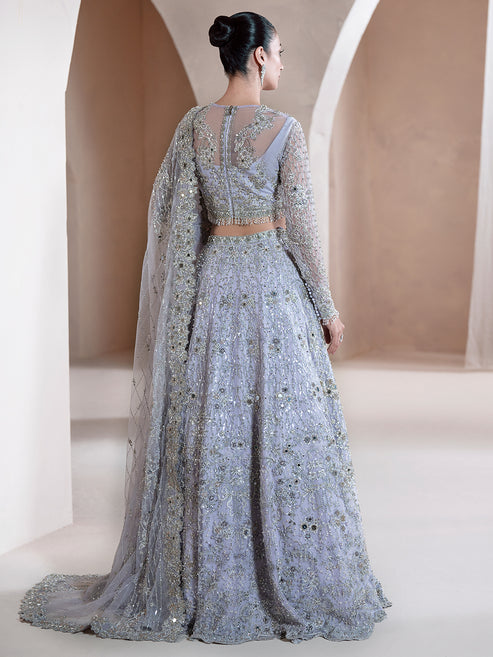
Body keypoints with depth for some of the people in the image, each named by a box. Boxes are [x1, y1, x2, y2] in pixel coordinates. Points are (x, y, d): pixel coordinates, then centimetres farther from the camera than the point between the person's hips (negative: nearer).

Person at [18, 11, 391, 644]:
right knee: (285, 430, 3)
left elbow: (169, 213, 3)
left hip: (212, 276, 4)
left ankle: (204, 583, 18)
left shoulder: (193, 125, 4)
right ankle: (296, 585, 12)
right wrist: (326, 307, 0)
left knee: (209, 433, 9)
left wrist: (185, 294, 11)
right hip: (273, 280, -4)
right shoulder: (284, 128, -8)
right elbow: (300, 226, -8)